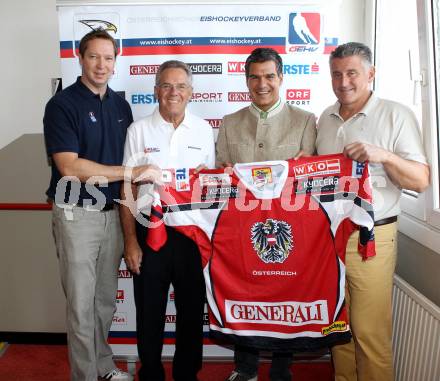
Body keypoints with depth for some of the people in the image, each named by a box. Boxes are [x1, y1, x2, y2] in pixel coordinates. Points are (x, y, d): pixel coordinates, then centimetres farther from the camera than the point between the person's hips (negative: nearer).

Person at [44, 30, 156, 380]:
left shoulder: (120, 105, 9)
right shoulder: (62, 105, -9)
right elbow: (70, 167, -19)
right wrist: (130, 173, -19)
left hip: (113, 212, 5)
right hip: (77, 215, -5)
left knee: (106, 299, 17)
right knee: (81, 302, 4)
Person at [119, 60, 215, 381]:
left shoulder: (203, 129, 4)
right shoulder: (139, 130, -1)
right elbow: (128, 189, 0)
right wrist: (130, 241, -3)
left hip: (192, 233, 2)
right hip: (149, 232, -1)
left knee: (192, 310, 13)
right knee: (149, 312, 11)